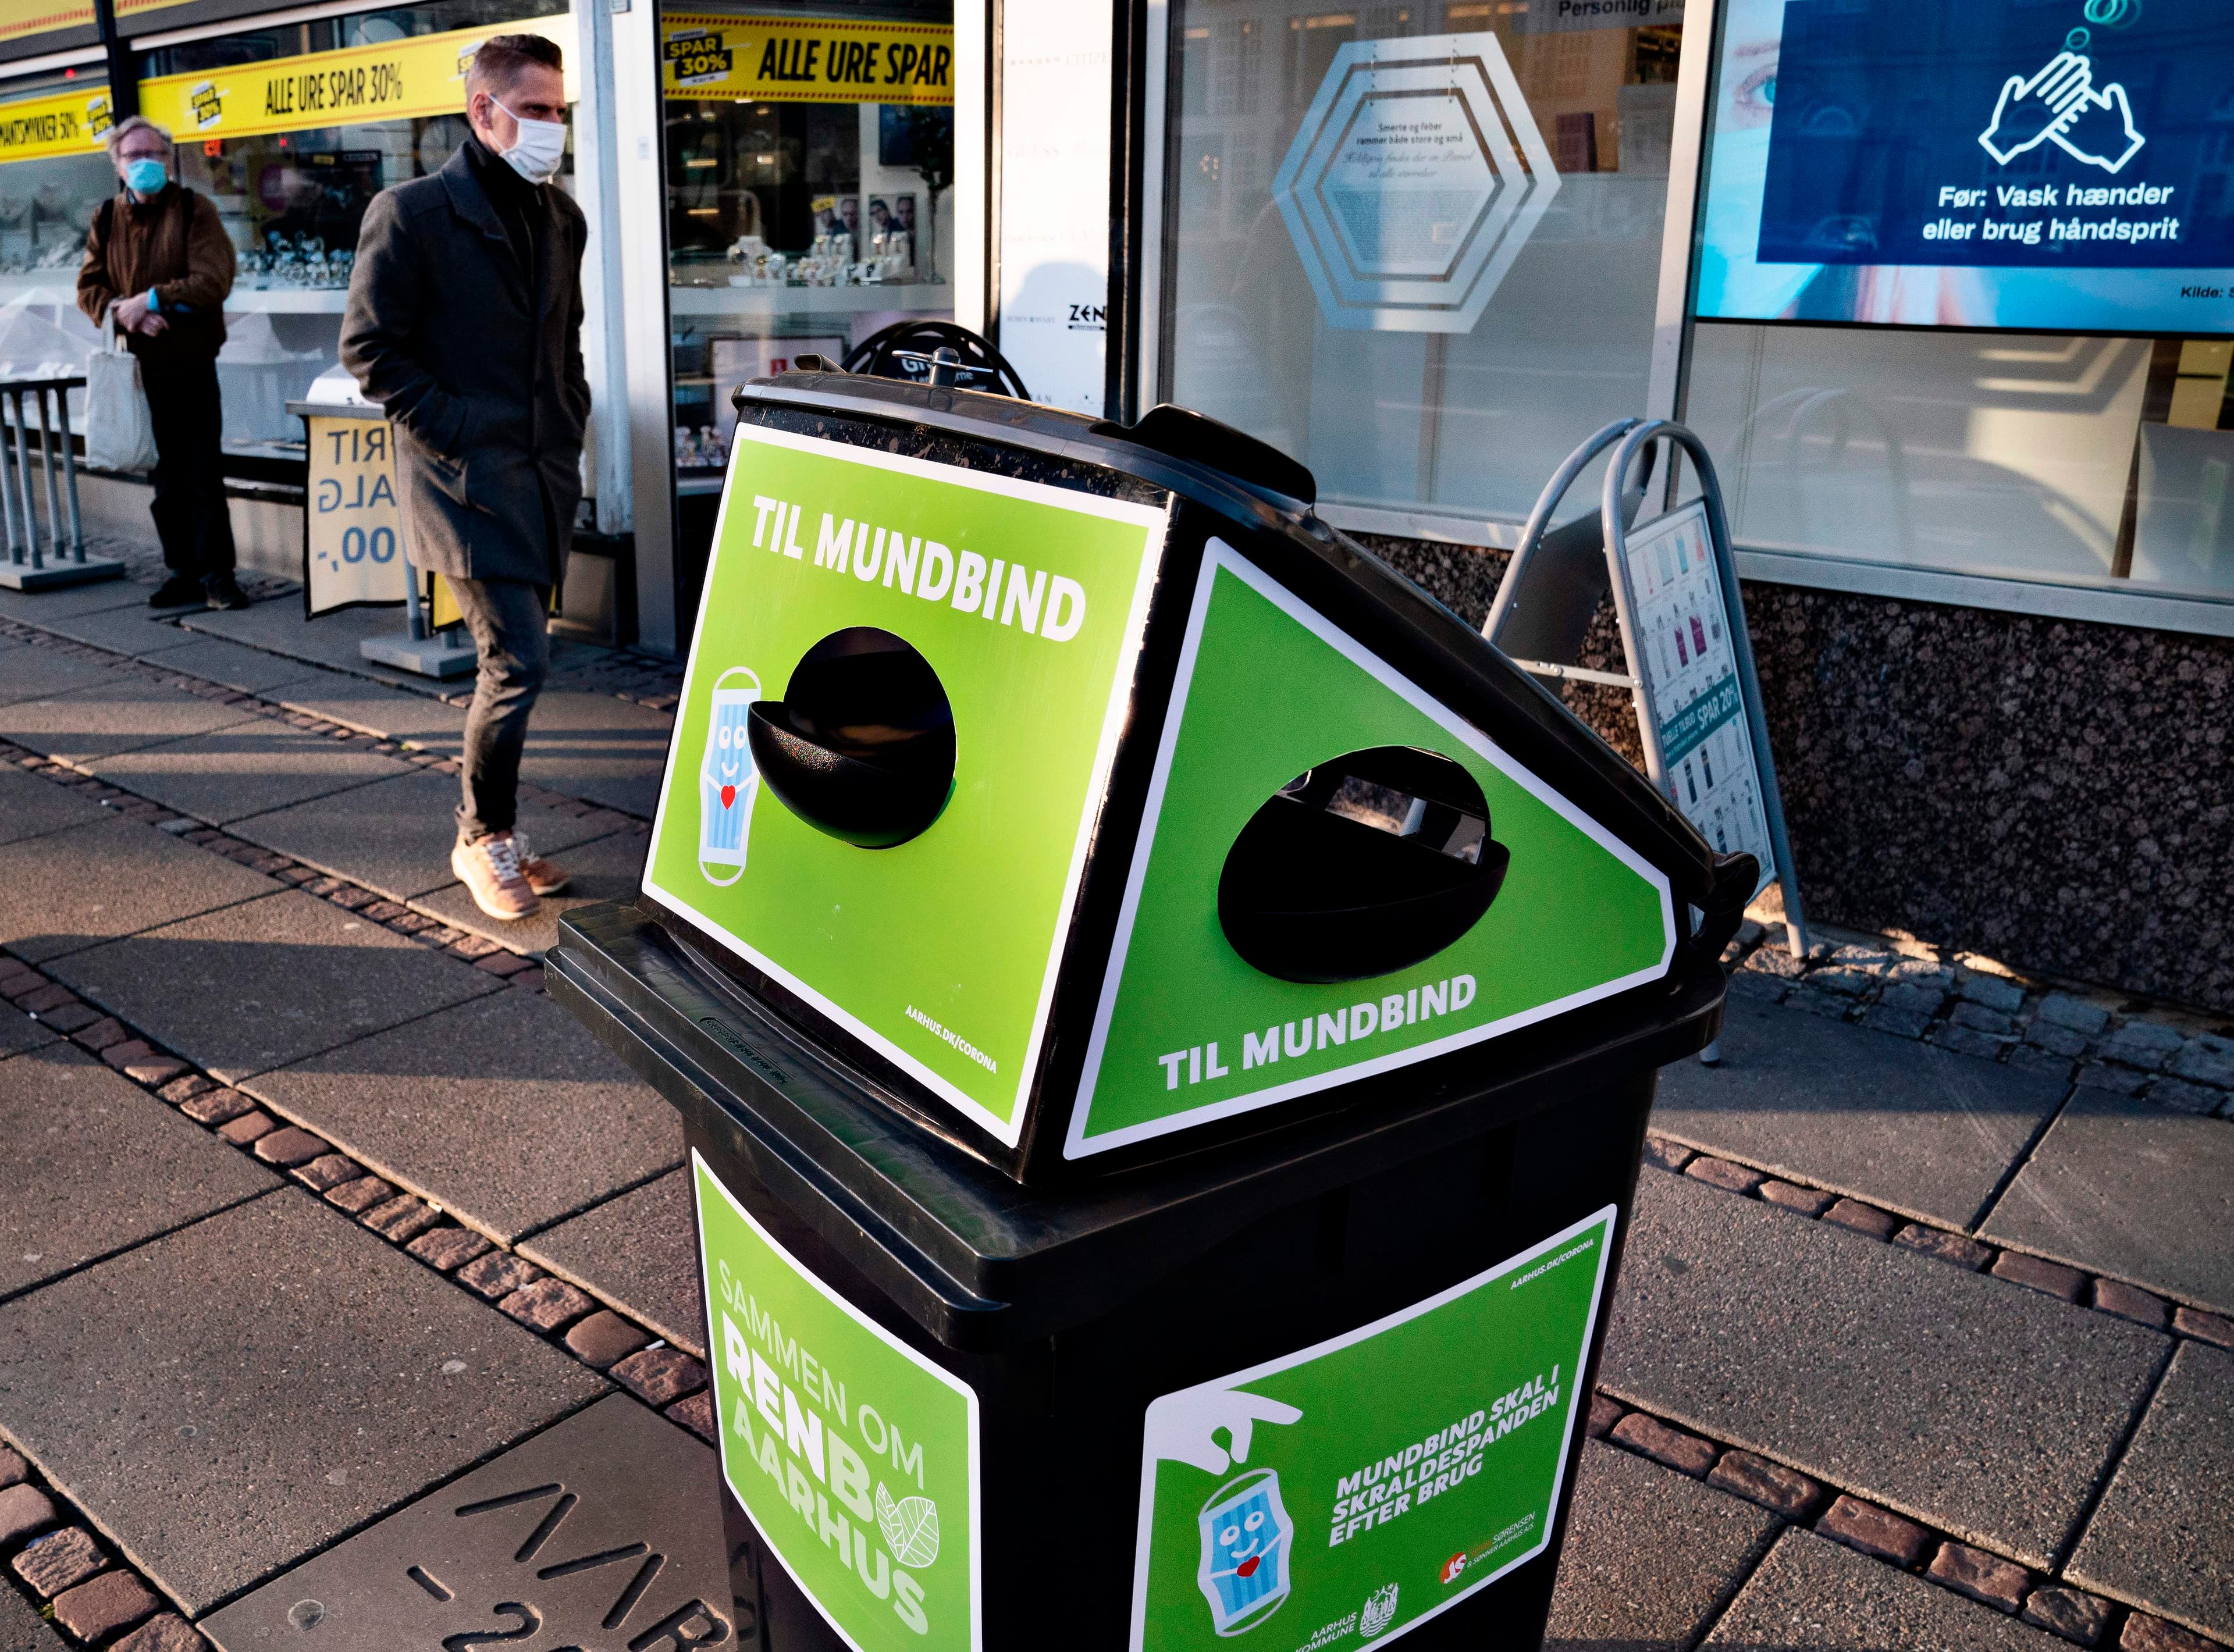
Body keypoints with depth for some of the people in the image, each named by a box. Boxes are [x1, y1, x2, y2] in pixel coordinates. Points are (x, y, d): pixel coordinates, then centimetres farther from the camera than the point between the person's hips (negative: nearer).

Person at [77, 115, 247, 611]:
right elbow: (88, 288, 8)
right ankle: (182, 571, 15)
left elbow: (214, 280, -13)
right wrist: (121, 310, -12)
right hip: (136, 366, 3)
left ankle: (216, 574, 4)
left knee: (204, 475, -2)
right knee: (166, 478, 8)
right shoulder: (107, 219, 10)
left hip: (191, 364, -3)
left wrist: (151, 299, -16)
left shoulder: (195, 210, -1)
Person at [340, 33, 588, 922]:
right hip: (466, 479, -7)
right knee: (518, 659, -11)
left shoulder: (561, 219, 14)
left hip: (544, 479, 7)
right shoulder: (411, 213, -7)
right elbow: (369, 348, -7)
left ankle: (491, 835, 24)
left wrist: (571, 426, 12)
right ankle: (483, 839, 7)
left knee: (514, 659, 12)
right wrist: (455, 431, -13)